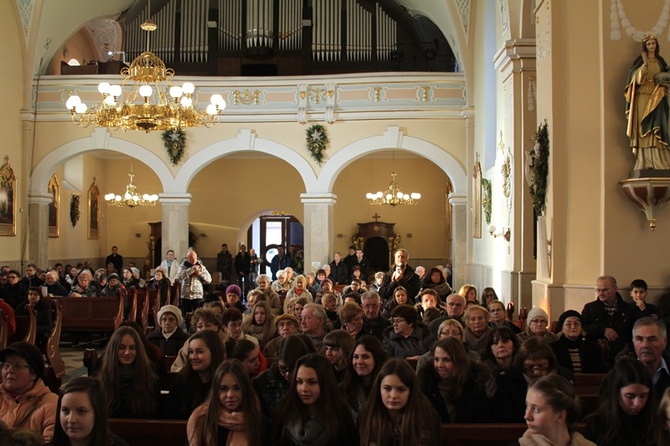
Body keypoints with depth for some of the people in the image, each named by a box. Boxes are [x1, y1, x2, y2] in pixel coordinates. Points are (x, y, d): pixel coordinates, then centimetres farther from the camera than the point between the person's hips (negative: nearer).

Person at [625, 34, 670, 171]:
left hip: (657, 97, 3)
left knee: (656, 126, -3)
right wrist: (645, 64, -19)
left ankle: (658, 160, -5)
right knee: (645, 127, -9)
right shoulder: (640, 60, 4)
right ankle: (645, 160, -10)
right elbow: (637, 77, -7)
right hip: (643, 97, -3)